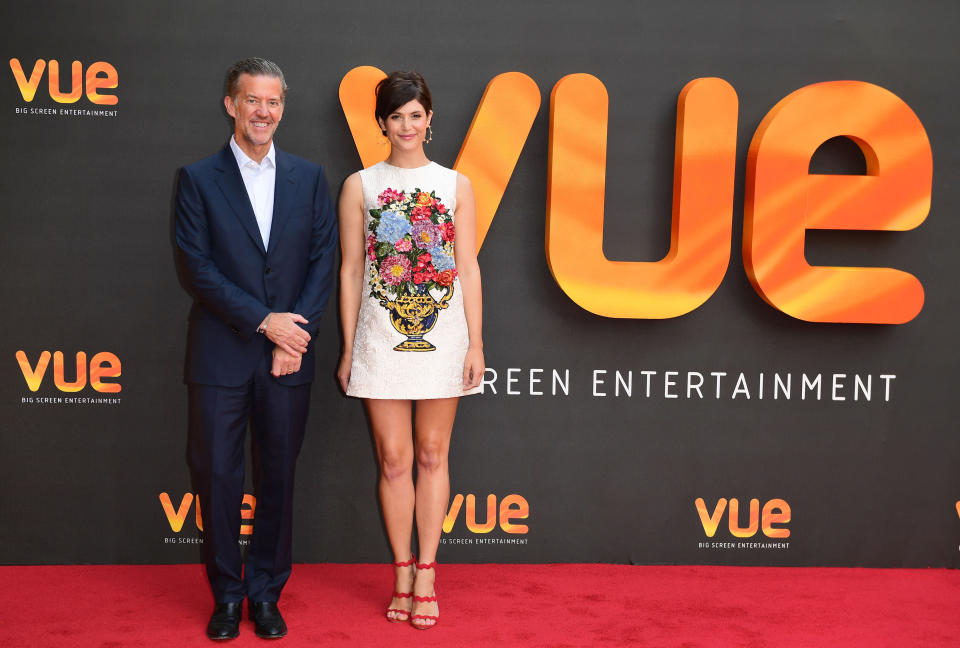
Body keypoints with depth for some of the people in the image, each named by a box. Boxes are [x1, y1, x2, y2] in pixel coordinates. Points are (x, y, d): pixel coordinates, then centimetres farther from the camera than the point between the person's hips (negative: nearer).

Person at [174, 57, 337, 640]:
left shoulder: (309, 177, 9)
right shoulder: (199, 179, 2)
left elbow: (325, 260, 3)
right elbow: (196, 267, -5)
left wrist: (295, 334, -8)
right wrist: (264, 321, -12)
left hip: (289, 355, 2)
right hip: (220, 356, -1)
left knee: (279, 477, 8)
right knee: (217, 476, 3)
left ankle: (266, 593, 22)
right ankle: (227, 596, 19)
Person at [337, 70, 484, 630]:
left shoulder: (456, 185, 6)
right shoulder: (360, 185, 5)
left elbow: (469, 267, 4)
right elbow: (351, 270, 5)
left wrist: (475, 343, -1)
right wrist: (349, 348, 2)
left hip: (441, 334, 0)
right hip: (381, 336, 0)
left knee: (432, 455, 7)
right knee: (394, 459, 3)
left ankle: (426, 575, 16)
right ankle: (403, 574, 16)